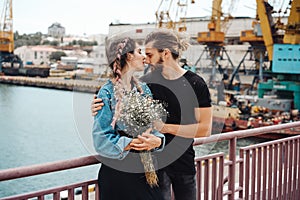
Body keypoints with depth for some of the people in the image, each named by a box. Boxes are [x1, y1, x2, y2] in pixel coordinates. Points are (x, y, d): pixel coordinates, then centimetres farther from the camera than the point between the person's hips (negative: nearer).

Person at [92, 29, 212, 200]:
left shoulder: (195, 83, -7)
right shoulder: (146, 82, -1)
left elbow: (205, 129, -12)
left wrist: (166, 127, -20)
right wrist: (101, 110, -16)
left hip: (184, 162, 0)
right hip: (154, 162, 0)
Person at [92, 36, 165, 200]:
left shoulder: (144, 89, 8)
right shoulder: (107, 93, -10)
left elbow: (156, 126, 6)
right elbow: (101, 140, -13)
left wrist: (157, 140, -15)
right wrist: (132, 143, -22)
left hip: (144, 170, 5)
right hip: (117, 172, -5)